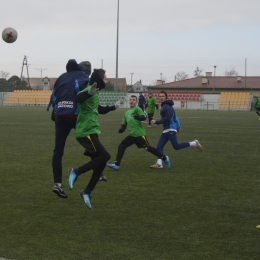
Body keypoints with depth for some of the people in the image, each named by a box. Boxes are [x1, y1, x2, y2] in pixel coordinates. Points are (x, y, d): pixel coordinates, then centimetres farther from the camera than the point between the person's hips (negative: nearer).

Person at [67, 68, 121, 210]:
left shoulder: (95, 93, 19)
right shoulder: (89, 90, -12)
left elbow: (98, 109, 38)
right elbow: (78, 99, -34)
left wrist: (113, 107, 52)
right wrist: (89, 93, -53)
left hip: (91, 131, 10)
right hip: (85, 132, -10)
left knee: (100, 164, 5)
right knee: (104, 156, -19)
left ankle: (87, 192, 11)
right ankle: (76, 172, -12)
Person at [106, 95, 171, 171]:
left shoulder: (137, 109, -2)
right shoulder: (126, 112, 21)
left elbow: (143, 118, -15)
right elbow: (124, 123, 23)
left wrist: (136, 117, -36)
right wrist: (122, 129, 1)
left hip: (139, 134, -7)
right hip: (132, 135, 7)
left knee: (147, 148, -6)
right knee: (121, 146, 0)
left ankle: (164, 158, 6)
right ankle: (116, 165, 2)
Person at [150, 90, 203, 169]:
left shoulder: (166, 106, -12)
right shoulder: (164, 106, 18)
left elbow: (167, 118, -23)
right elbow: (175, 116, 23)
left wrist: (156, 122, -20)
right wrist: (178, 127, 26)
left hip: (170, 130, -10)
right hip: (166, 130, 10)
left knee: (176, 146, -10)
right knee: (159, 146, 0)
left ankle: (195, 143, 2)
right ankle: (159, 164, -6)